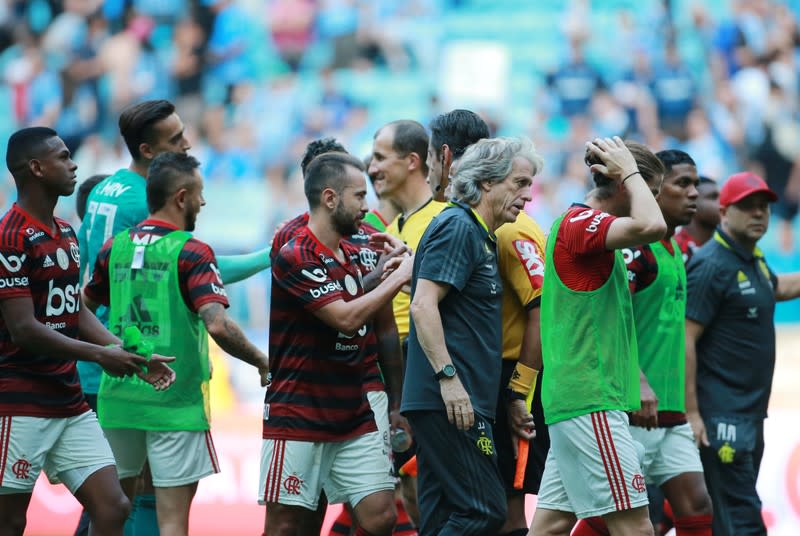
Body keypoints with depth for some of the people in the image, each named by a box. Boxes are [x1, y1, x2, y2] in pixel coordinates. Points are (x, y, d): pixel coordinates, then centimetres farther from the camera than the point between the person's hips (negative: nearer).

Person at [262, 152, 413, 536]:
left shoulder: (354, 256, 13)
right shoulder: (294, 257, -12)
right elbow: (346, 317, -21)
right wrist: (399, 276, -13)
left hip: (354, 415, 7)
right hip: (296, 416, -7)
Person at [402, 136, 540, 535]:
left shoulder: (481, 235, 21)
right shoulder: (457, 227, -9)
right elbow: (422, 305, -18)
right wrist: (448, 376, -23)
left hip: (456, 402, 10)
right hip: (451, 400, -10)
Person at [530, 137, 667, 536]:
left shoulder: (586, 226, 19)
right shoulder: (579, 222, -12)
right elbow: (651, 226, -31)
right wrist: (629, 172, -14)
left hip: (579, 402, 10)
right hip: (590, 402, -10)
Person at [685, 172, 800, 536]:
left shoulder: (753, 260, 14)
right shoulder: (711, 266, -14)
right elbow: (684, 341, -20)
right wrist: (691, 413, -23)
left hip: (750, 416, 9)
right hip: (720, 421, -9)